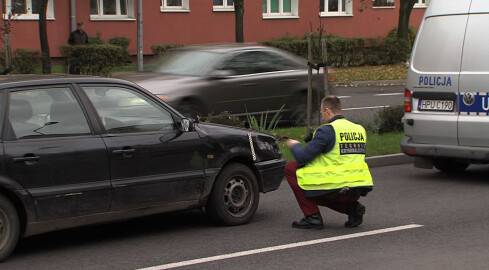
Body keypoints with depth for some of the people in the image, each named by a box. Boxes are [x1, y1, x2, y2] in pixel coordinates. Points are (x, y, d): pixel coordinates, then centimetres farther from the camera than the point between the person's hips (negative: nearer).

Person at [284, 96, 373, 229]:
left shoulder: (327, 130, -9)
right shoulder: (359, 129, 14)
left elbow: (302, 157, -11)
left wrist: (294, 145, 12)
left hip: (338, 187, -8)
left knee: (291, 168, 7)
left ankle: (312, 217, 2)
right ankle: (352, 207, 10)